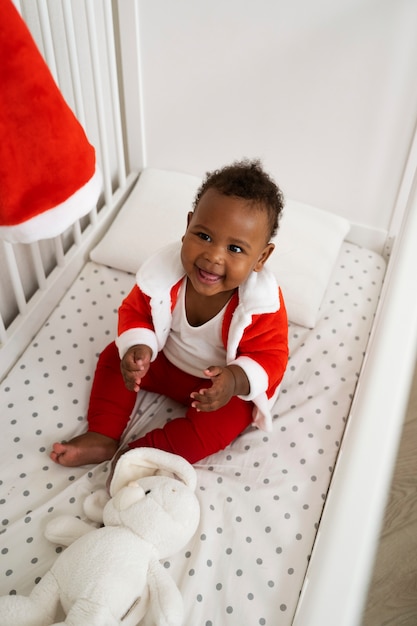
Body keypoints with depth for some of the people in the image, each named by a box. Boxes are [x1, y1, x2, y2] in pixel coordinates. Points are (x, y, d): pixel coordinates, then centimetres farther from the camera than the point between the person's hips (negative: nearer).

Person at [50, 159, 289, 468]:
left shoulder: (262, 303, -35)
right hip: (165, 359, 4)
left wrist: (236, 380, -44)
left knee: (226, 419, -24)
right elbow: (135, 311, -11)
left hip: (227, 381, -3)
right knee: (114, 359, 0)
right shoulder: (165, 269, -27)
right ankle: (103, 438, 4)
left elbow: (272, 357, -25)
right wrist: (137, 348, -31)